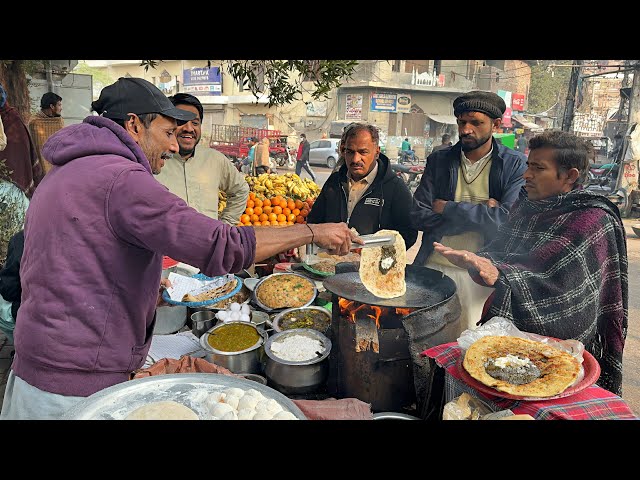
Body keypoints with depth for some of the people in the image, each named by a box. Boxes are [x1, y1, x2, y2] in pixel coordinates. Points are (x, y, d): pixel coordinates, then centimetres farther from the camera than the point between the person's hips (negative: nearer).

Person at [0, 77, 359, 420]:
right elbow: (222, 247, -28)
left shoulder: (67, 173, 13)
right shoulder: (121, 178, -21)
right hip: (80, 388, -10)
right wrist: (312, 232, -19)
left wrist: (148, 284, 17)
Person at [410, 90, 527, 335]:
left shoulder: (516, 165, -2)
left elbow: (508, 218, -16)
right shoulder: (438, 160, 5)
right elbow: (418, 216, -4)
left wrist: (447, 208, -11)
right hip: (434, 266, 2)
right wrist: (481, 214, -11)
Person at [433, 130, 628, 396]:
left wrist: (498, 274, -42)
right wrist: (476, 260, -19)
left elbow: (549, 277, -25)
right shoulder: (525, 207, 9)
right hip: (508, 324, 6)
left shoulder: (592, 219, -13)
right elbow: (497, 250, 4)